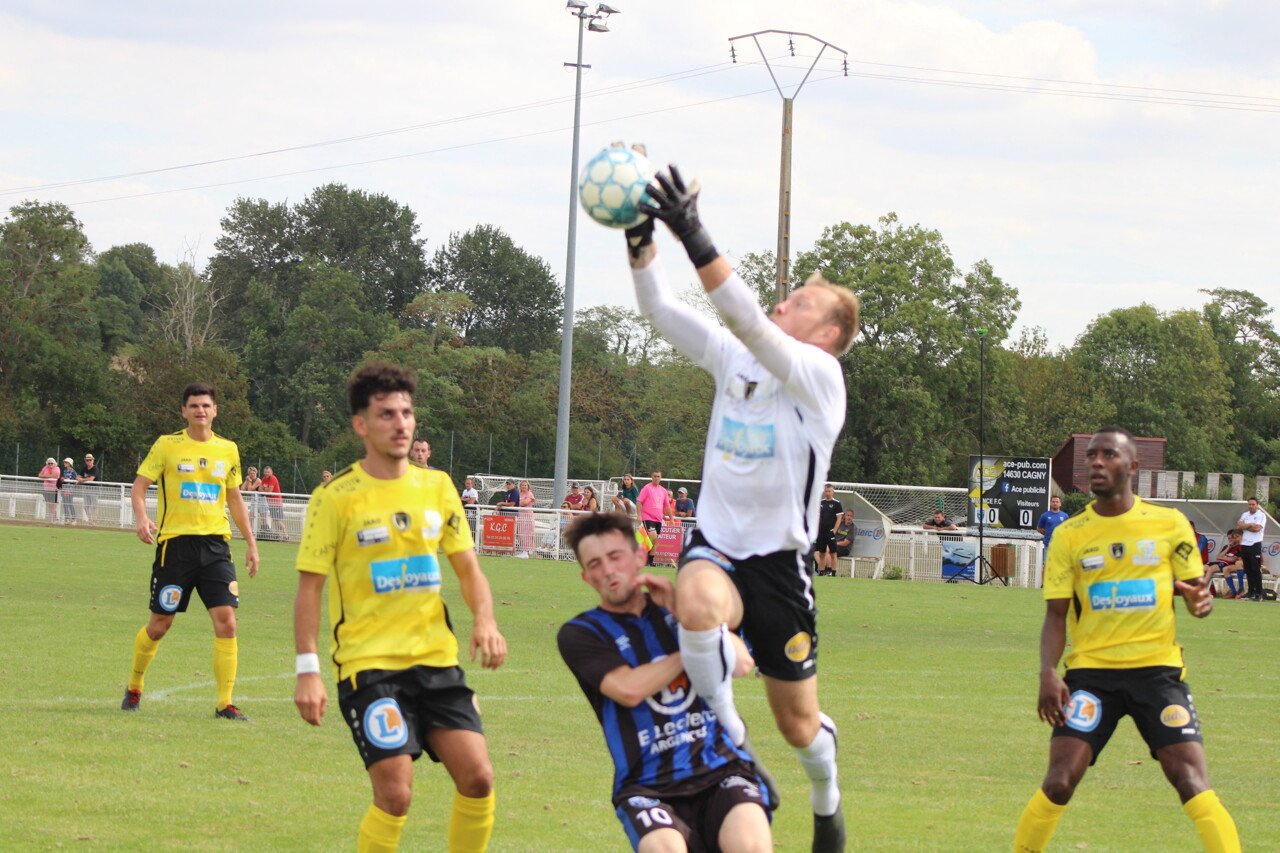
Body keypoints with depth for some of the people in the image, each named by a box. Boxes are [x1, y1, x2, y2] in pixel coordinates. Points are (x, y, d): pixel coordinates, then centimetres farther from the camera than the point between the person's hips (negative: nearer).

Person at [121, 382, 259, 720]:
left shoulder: (228, 450, 11)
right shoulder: (167, 445, 0)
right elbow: (139, 485, 0)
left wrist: (251, 543, 17)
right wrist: (141, 519, -19)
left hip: (215, 543, 3)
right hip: (175, 543, -3)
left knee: (226, 621, -10)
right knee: (160, 624, 4)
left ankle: (225, 703, -5)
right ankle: (134, 686, 28)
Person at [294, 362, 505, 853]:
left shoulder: (437, 486, 9)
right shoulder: (335, 498, -5)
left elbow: (467, 568, 16)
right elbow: (309, 587, -5)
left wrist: (484, 619, -5)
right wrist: (308, 670, -13)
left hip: (436, 659, 5)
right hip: (368, 663, -5)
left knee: (477, 777, -7)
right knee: (395, 794, -15)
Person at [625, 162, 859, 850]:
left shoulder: (821, 377, -13)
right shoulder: (735, 359, 4)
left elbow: (749, 322, -28)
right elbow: (659, 309, -2)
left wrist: (694, 238, -36)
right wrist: (640, 237, -19)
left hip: (777, 562, -3)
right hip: (714, 546, 3)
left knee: (799, 724, 10)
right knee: (699, 605, -38)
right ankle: (726, 739, -16)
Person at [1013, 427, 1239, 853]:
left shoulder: (1170, 525, 2)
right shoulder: (1068, 535, 3)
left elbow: (1195, 589, 9)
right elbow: (1056, 614, 3)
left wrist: (1199, 600, -17)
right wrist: (1048, 674, -13)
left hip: (1157, 668, 0)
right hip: (1091, 670, 0)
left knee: (1191, 782, -12)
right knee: (1059, 782, -10)